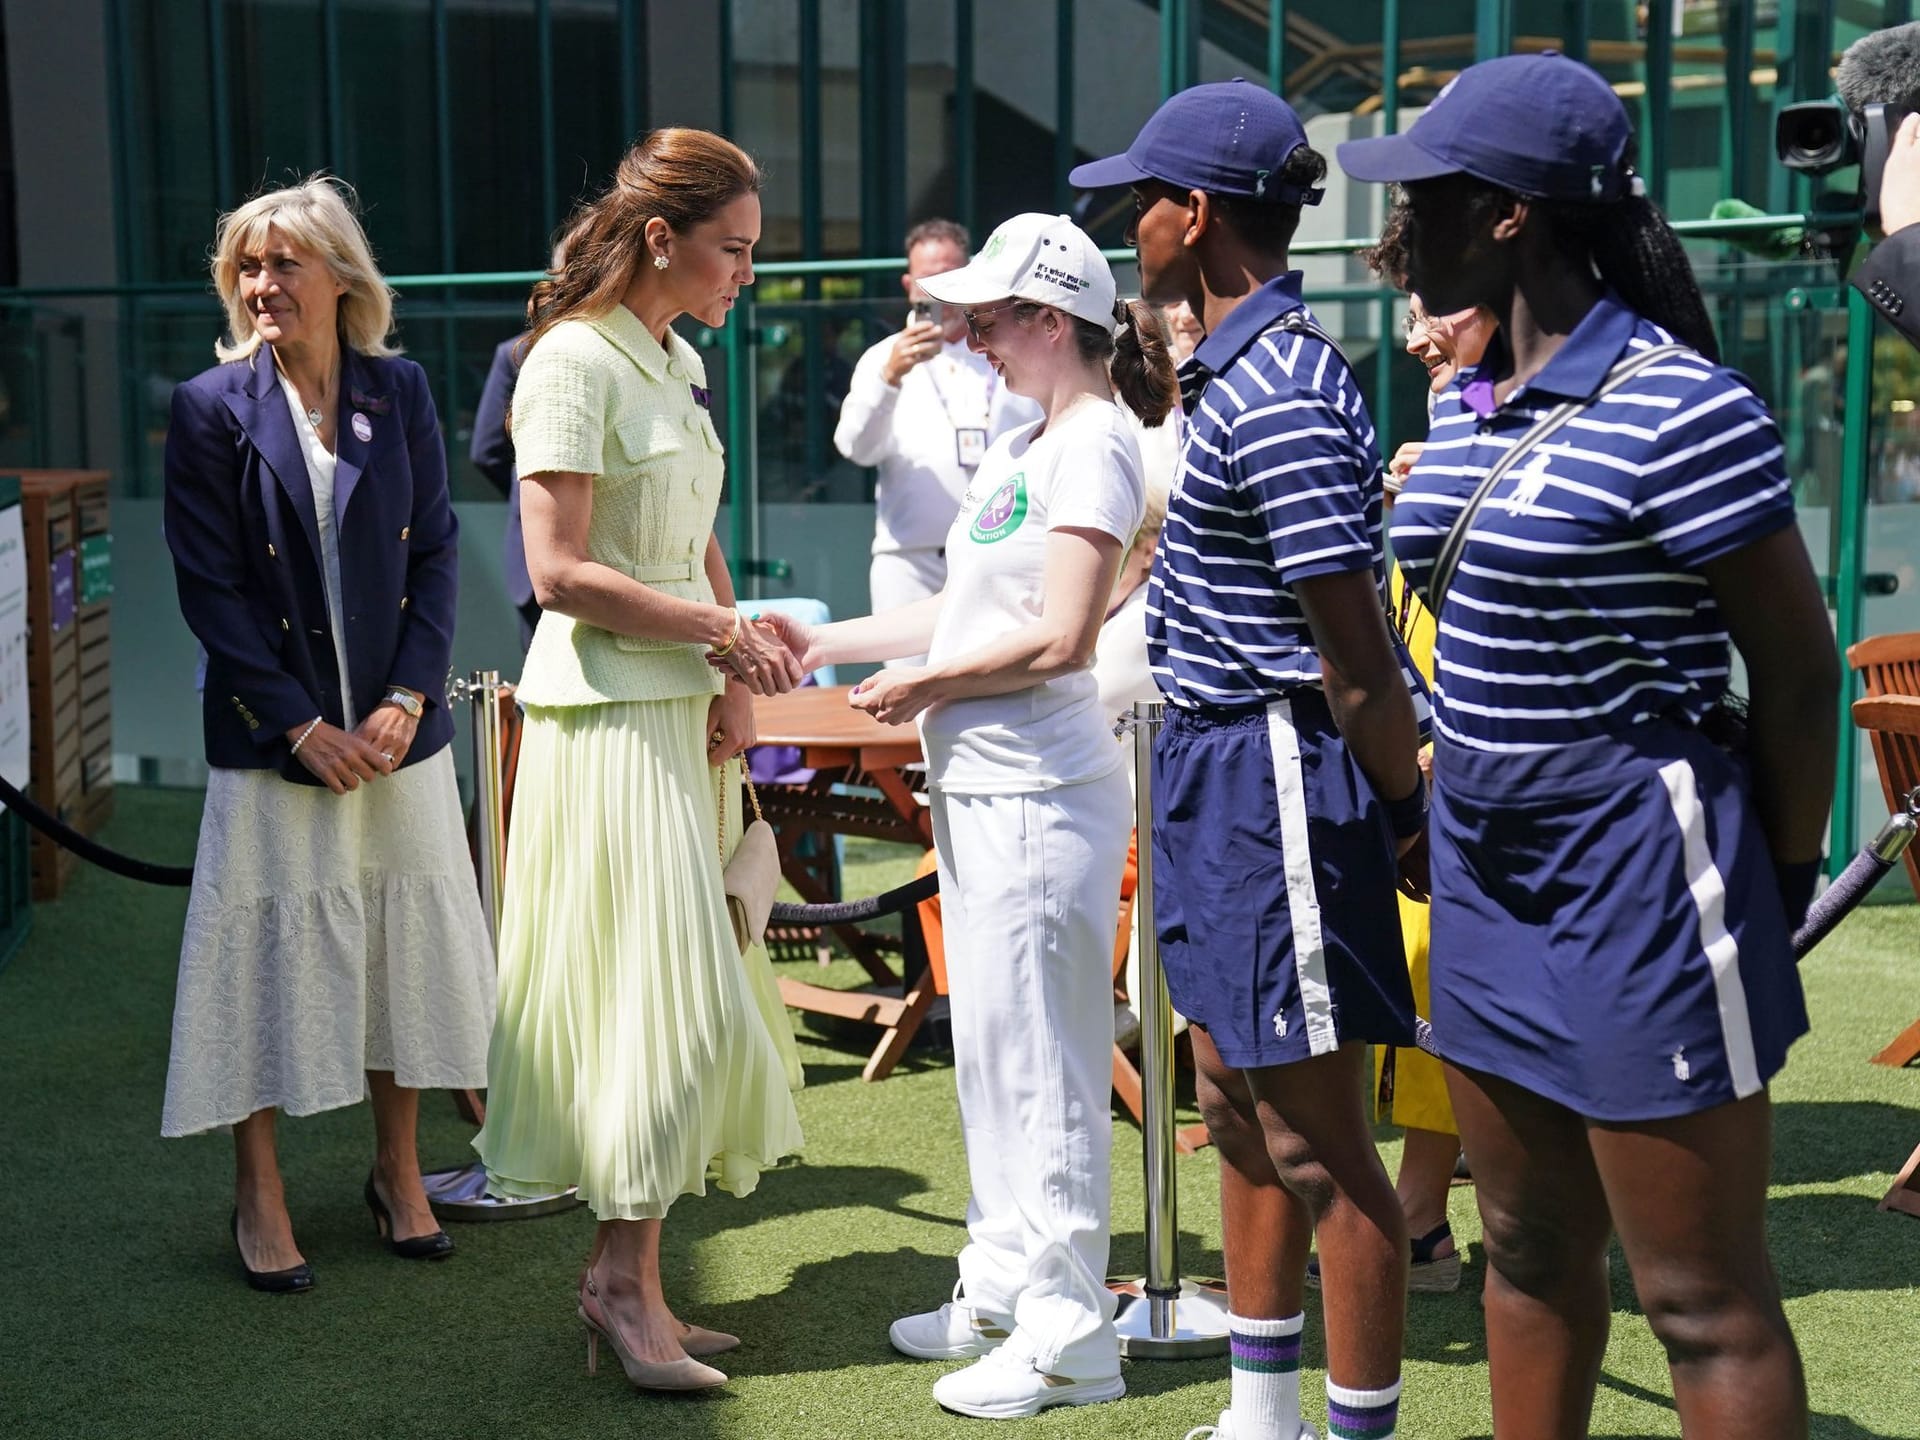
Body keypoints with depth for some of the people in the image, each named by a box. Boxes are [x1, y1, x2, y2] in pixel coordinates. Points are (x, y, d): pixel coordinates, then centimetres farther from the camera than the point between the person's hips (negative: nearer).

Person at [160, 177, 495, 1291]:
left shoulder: (401, 393, 4)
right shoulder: (212, 408, -3)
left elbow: (436, 553, 4)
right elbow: (210, 586, -6)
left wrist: (409, 698, -9)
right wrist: (303, 727, -12)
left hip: (397, 727, 3)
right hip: (271, 732, -2)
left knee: (406, 937, 9)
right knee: (268, 945, 2)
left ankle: (399, 1170, 26)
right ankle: (261, 1198, 16)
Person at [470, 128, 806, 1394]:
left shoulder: (680, 364, 14)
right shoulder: (575, 362, -12)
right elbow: (561, 575, -18)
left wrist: (735, 684, 6)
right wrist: (725, 635, -13)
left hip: (684, 713, 9)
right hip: (608, 716, -9)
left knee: (684, 994, 9)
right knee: (670, 993, -7)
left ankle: (625, 1272, 17)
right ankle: (625, 1280, 4)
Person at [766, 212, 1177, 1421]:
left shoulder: (1093, 445, -14)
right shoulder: (1021, 446, 15)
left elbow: (1060, 638, -21)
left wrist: (925, 686, -10)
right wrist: (830, 642, 19)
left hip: (1040, 794, -10)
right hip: (980, 785, 10)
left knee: (1040, 1053, -4)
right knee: (991, 1047, 16)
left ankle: (1068, 1331, 4)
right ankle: (1004, 1288, 28)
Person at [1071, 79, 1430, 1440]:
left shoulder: (1279, 398, -21)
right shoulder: (1239, 371, 12)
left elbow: (1356, 653, -21)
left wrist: (1412, 806, -14)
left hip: (1280, 783, -11)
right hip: (1216, 769, 11)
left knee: (1318, 1142, -1)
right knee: (1238, 1107, 19)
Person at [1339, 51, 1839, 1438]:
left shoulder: (1677, 408, -18)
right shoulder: (1465, 407, 8)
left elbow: (1798, 669, -13)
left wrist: (1777, 891, -5)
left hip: (1637, 877, -8)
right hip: (1489, 869, 8)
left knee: (1705, 1300, 1)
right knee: (1530, 1253, 19)